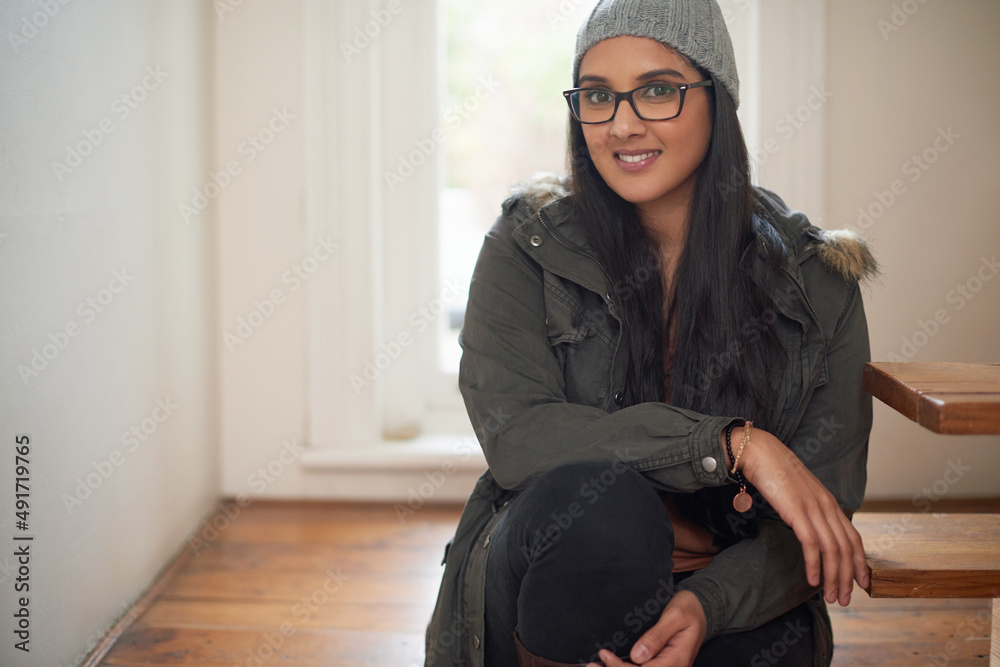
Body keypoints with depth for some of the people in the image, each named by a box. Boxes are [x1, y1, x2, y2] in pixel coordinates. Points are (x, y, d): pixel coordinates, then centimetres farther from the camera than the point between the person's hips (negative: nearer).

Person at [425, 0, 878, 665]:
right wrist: (735, 443, -23)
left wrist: (706, 605, -23)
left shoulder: (816, 280, -1)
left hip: (736, 607, 2)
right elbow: (514, 433, -16)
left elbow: (827, 501, -3)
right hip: (554, 585, -1)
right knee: (597, 501, -34)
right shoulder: (529, 247, -3)